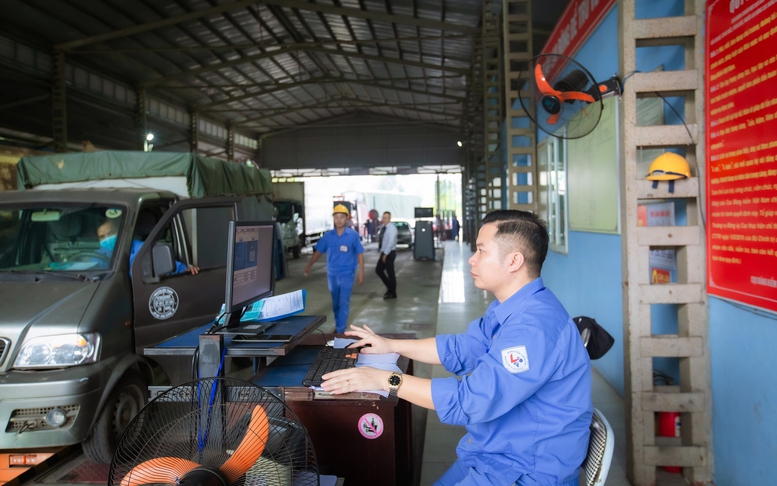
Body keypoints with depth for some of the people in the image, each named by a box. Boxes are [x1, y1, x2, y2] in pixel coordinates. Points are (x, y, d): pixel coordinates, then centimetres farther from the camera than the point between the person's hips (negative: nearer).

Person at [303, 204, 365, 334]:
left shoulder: (353, 235, -7)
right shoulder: (328, 235, 0)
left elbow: (360, 254, -2)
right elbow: (318, 252, 6)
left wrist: (361, 272, -5)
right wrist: (308, 266, -1)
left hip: (347, 274, -3)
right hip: (332, 274, 3)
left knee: (344, 303, -4)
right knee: (335, 303, 16)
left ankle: (340, 330, -1)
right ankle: (338, 326, 33)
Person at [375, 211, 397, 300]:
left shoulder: (392, 228, -16)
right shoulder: (383, 228, 9)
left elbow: (391, 242, -21)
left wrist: (385, 254, -21)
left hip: (389, 253, -9)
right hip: (384, 253, 9)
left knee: (390, 273, 0)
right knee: (378, 270, 13)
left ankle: (392, 293, 13)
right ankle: (389, 287, 26)